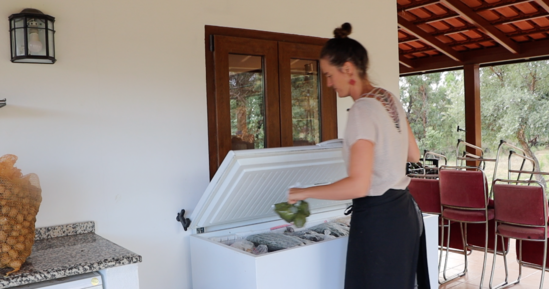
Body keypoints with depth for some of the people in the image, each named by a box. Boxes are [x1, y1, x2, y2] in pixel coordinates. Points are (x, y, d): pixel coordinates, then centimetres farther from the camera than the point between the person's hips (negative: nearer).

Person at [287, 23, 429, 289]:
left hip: (378, 218, -9)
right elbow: (413, 155, 17)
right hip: (402, 210, 9)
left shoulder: (362, 110, -20)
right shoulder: (390, 100, 7)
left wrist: (305, 192, -16)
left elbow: (358, 186, -25)